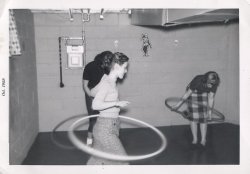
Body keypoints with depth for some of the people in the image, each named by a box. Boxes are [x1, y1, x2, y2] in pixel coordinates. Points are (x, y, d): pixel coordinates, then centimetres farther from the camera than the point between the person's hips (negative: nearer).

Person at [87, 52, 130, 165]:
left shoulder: (111, 81, 7)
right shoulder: (106, 83, -18)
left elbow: (92, 92, 21)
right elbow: (95, 105, -28)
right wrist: (117, 103, -25)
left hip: (111, 126, 9)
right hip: (105, 128, -9)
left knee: (98, 160, 18)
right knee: (121, 159, 0)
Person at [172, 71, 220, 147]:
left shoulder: (214, 84, -26)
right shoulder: (198, 80, -36)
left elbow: (211, 98, -14)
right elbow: (188, 92, -24)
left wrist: (210, 111, -9)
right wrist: (179, 104, -18)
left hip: (204, 95, 3)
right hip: (193, 93, -3)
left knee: (204, 118, -1)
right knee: (193, 117, -5)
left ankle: (203, 140, 5)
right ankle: (195, 138, 7)